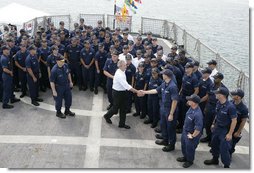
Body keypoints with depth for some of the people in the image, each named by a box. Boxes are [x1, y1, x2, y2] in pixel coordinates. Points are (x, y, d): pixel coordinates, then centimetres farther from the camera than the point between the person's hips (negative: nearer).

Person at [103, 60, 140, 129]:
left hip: (123, 92, 8)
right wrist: (136, 91, -32)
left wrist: (133, 90, 3)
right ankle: (107, 116, 40)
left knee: (123, 109, 13)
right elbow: (126, 86, -33)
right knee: (115, 108, 11)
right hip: (117, 92, -8)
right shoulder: (119, 74, -28)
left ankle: (122, 124, 25)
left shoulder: (122, 72, 1)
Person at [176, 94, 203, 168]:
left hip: (191, 134, -8)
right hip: (185, 130, 8)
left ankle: (190, 161, 41)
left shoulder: (197, 114, -37)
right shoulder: (191, 108, -10)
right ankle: (185, 157, 52)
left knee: (189, 148, 16)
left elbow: (198, 129, -33)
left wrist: (192, 136, -20)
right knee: (183, 145, 28)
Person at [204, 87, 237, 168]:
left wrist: (230, 134, -19)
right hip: (217, 127, 7)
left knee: (224, 149, 1)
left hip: (225, 130, -7)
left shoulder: (230, 107, -27)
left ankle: (226, 165, 20)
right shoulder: (218, 103, -7)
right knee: (214, 144, 22)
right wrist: (213, 124, 17)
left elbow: (234, 121, -21)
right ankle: (215, 159, 45)